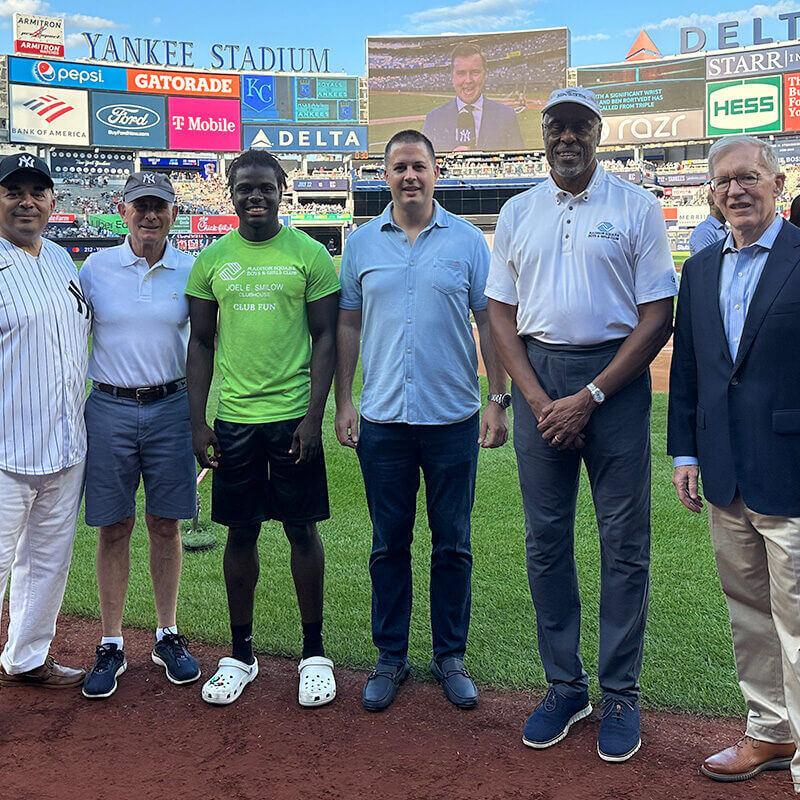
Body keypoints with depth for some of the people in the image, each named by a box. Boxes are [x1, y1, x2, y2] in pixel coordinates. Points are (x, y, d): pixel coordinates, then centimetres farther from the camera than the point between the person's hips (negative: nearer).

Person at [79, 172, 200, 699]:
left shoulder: (191, 272, 2)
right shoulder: (95, 268, 3)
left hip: (171, 408, 0)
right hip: (109, 408, 0)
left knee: (166, 524, 7)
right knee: (113, 528, 4)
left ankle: (168, 636, 21)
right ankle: (111, 646, 16)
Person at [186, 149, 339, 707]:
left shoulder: (311, 255, 0)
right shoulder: (211, 260, 6)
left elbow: (325, 338, -1)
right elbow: (201, 342, 9)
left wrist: (313, 416, -9)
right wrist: (198, 421, 3)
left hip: (293, 416, -2)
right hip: (234, 417, 2)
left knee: (303, 530, 5)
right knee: (241, 533, 9)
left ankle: (314, 652, 19)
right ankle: (241, 655, 23)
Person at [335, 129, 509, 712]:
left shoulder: (467, 240, 2)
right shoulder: (362, 243, 6)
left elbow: (491, 323, 2)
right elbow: (348, 326, 10)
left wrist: (499, 401, -4)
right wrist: (343, 402, 4)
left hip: (453, 418, -1)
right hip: (383, 419, 1)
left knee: (453, 546, 8)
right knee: (389, 545, 10)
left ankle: (451, 658, 23)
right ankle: (391, 658, 24)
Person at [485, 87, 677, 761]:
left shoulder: (638, 208, 1)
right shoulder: (518, 213, 11)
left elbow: (657, 318, -4)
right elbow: (502, 314, 9)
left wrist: (589, 397, -12)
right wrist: (538, 400, -5)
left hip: (615, 376, -3)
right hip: (539, 380, 3)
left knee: (624, 542, 1)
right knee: (546, 539, 7)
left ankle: (621, 694, 15)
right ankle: (565, 686, 21)